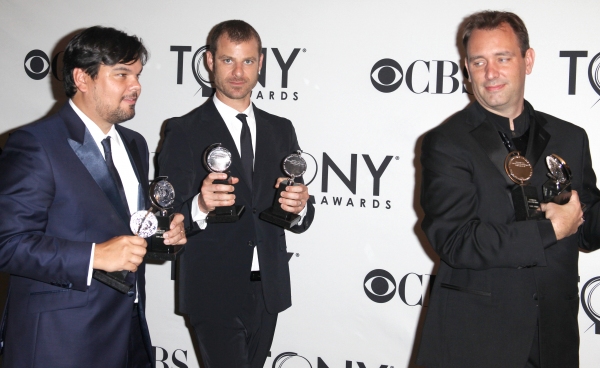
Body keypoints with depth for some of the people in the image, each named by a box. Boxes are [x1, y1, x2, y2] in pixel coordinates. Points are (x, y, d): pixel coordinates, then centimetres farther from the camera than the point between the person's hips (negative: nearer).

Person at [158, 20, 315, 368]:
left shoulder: (281, 130, 8)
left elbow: (299, 220, 8)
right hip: (215, 293, -5)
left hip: (269, 290, 5)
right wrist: (200, 207, -30)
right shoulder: (184, 131, -6)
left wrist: (300, 206, -15)